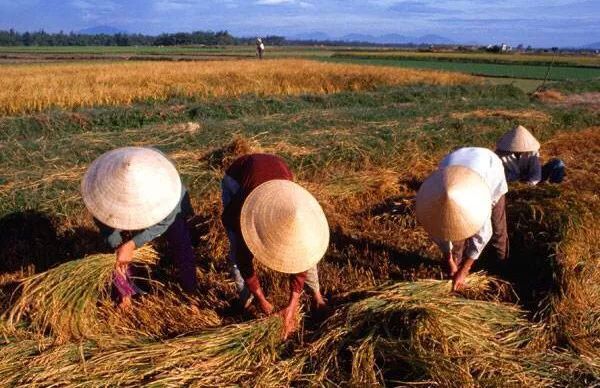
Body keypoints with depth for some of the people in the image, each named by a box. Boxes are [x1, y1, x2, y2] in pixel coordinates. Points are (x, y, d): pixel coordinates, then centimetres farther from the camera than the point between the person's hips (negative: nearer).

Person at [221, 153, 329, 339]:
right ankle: (245, 303, 10)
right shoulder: (246, 213, -41)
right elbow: (244, 260, -25)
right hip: (237, 176, -2)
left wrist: (292, 307, -23)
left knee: (305, 248, -4)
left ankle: (316, 292, 17)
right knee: (238, 251, -12)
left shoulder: (301, 214, -35)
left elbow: (299, 259, -22)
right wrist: (262, 301, -17)